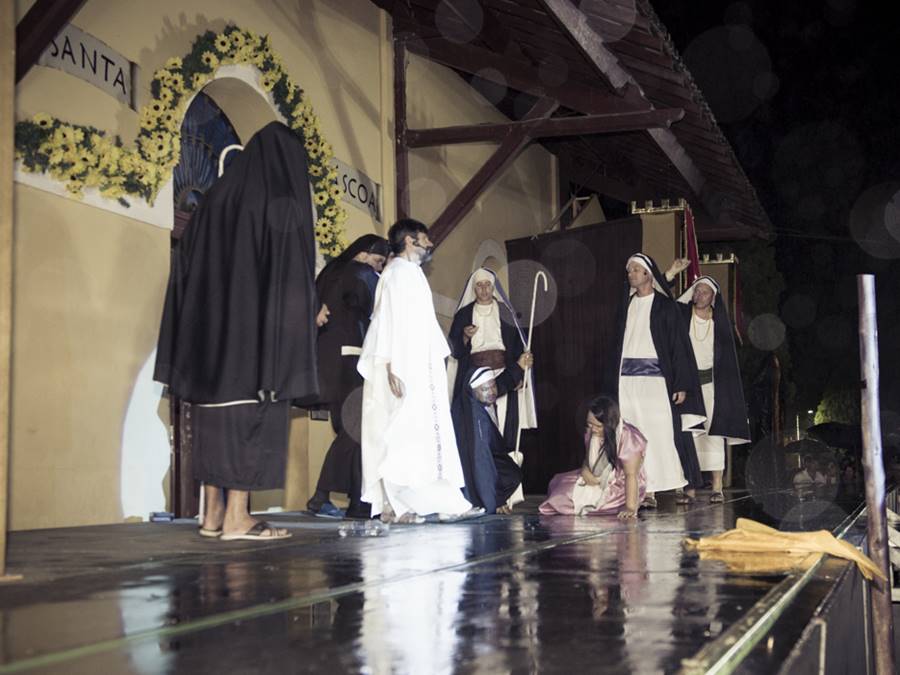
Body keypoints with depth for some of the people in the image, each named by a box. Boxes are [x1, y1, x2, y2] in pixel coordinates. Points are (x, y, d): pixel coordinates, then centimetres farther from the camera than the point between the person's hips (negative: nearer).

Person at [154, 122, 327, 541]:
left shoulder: (218, 197, 12)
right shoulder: (282, 206, -6)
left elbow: (187, 264, 11)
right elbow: (293, 276, -9)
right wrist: (313, 311, 7)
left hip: (212, 327, 6)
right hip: (260, 331, -6)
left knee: (215, 416, 9)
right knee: (251, 418, -3)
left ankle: (213, 514, 12)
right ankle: (236, 518, -5)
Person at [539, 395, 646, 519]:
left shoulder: (628, 439, -26)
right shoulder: (592, 433, -4)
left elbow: (631, 474, -31)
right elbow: (588, 459, 11)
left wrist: (630, 508, -38)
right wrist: (585, 470, -13)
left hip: (620, 488, -8)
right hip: (598, 482, 8)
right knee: (558, 482, -3)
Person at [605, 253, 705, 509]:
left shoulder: (665, 306, 3)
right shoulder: (626, 305, 16)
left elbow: (678, 344, -2)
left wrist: (682, 384, -9)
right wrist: (613, 381, 12)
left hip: (655, 378, -4)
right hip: (627, 378, 4)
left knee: (658, 433, -7)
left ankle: (652, 490, -3)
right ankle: (645, 491, -2)